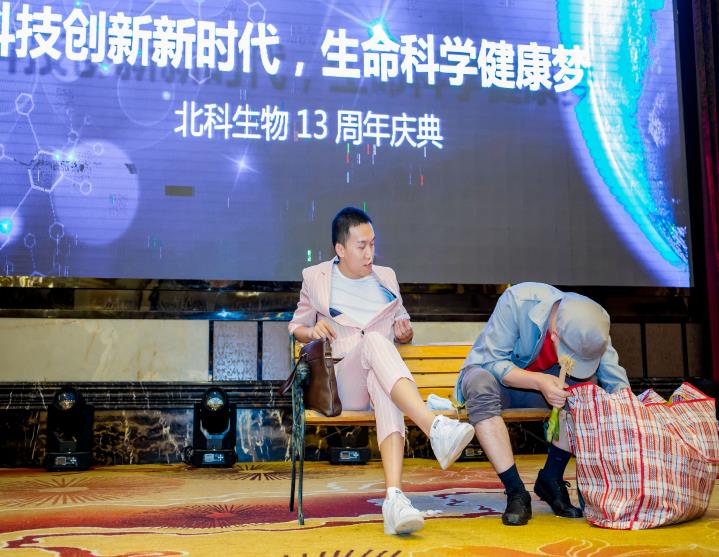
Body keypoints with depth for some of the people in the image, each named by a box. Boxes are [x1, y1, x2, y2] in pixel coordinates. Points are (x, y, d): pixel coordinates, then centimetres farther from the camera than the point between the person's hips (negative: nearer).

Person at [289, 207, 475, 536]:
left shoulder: (386, 277, 23)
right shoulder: (315, 278, 15)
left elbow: (402, 326, 30)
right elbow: (296, 326, 21)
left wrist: (405, 332, 4)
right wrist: (312, 331, -4)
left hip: (385, 379, 2)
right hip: (343, 383, -2)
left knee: (384, 387, -40)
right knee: (375, 341, -38)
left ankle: (394, 497, -58)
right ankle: (436, 428, -58)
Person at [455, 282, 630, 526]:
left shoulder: (590, 326, -19)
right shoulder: (516, 301, -32)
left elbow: (617, 383, -17)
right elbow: (491, 361, -28)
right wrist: (539, 382, -41)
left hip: (543, 381, 3)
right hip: (494, 375, -3)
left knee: (587, 381, -25)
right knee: (480, 384, -38)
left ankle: (551, 478, -15)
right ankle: (516, 492, -31)